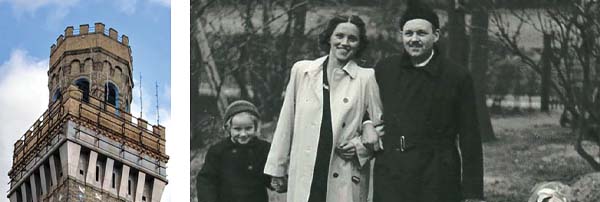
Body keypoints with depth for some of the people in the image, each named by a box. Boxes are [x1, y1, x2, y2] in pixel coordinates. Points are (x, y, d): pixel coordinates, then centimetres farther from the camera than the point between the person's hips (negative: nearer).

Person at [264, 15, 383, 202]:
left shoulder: (366, 78, 3)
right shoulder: (301, 71, 9)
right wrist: (278, 169, 14)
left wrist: (361, 146, -6)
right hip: (303, 178, 2)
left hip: (345, 182, -1)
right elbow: (286, 123, 13)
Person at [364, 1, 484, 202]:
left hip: (437, 183, -3)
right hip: (389, 177, 3)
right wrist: (367, 123, 4)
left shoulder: (458, 77, -2)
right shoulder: (384, 69, 7)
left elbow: (469, 140, -1)